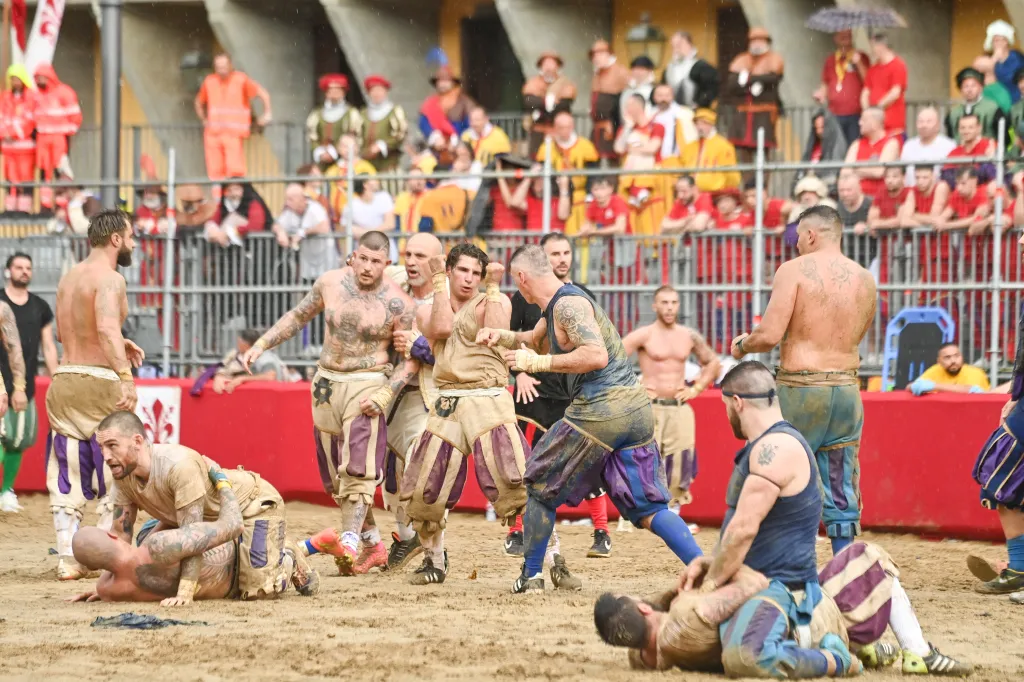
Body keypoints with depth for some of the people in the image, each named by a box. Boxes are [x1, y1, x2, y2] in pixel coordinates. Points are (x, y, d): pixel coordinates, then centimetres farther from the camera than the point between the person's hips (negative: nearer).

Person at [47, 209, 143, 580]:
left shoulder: (69, 277, 15)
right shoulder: (109, 279, -12)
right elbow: (107, 327, -29)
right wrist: (125, 376, -40)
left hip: (63, 380, 7)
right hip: (99, 380, -7)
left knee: (66, 479, 8)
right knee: (113, 477, 1)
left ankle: (67, 560, 6)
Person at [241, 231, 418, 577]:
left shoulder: (397, 303, -10)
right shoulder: (331, 282, 2)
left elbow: (412, 358, -7)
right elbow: (297, 317, 16)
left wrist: (386, 394, -18)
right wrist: (260, 345, 10)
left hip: (367, 385, -5)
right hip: (326, 384, 5)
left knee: (357, 466, -20)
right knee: (334, 474, 7)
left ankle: (349, 541, -26)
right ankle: (373, 544, 18)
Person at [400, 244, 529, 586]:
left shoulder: (495, 302, 8)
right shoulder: (426, 311, 16)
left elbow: (497, 333, -11)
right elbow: (441, 328, -6)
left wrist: (493, 287, -8)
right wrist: (439, 282, 0)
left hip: (488, 400, -4)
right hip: (447, 404, 4)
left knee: (515, 484, -19)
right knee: (424, 490, 3)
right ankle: (434, 561, 24)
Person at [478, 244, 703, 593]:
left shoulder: (567, 304, -11)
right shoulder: (559, 302, 20)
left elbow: (596, 355, -25)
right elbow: (535, 340, 39)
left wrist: (537, 362, -19)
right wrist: (501, 337, 21)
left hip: (599, 412, -9)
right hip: (637, 408, 9)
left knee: (540, 486, 12)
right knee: (648, 509, 7)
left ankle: (530, 576, 19)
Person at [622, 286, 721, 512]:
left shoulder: (689, 337, 9)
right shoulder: (644, 335, -5)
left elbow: (713, 363, 23)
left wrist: (696, 388, 11)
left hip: (680, 409, 4)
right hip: (650, 409, -4)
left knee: (680, 464, 0)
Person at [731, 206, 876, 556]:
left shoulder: (795, 270, -7)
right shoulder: (864, 279, 8)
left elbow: (769, 335, -13)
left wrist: (741, 346, 7)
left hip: (800, 387, -5)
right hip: (847, 388, 5)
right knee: (841, 497, 8)